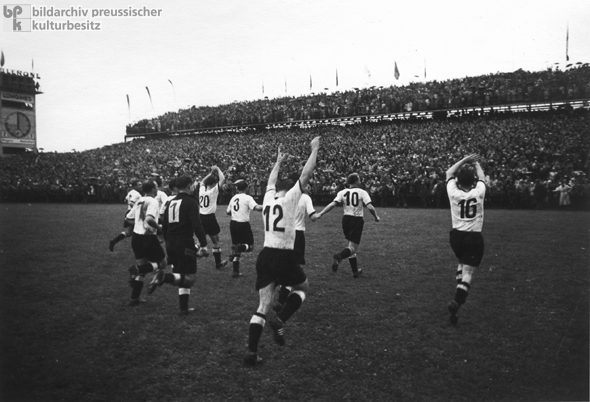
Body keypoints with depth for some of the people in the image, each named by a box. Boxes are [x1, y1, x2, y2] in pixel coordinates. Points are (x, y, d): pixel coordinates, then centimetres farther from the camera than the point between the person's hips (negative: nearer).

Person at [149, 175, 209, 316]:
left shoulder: (171, 202, 15)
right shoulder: (191, 202, -8)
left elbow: (164, 225, 19)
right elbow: (197, 225, -18)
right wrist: (203, 244, -16)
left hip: (171, 245, 8)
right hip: (185, 245, -8)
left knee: (182, 278, 17)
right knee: (189, 278, -3)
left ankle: (184, 308, 17)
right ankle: (164, 277, -25)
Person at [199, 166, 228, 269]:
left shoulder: (202, 189, 4)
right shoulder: (214, 190, -11)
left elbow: (202, 181, 26)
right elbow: (223, 179, -8)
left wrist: (211, 173, 27)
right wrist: (217, 169, 5)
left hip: (201, 217, 5)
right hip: (209, 217, -5)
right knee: (216, 241, 8)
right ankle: (218, 263, 17)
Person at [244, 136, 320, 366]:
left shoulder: (268, 198, 11)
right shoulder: (290, 198, -4)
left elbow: (271, 181, 32)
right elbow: (306, 174, -3)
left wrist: (278, 162, 45)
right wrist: (315, 149, 8)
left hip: (265, 256, 5)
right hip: (283, 257, -5)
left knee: (263, 307, 7)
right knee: (302, 287, 23)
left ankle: (251, 353, -1)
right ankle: (280, 321, 3)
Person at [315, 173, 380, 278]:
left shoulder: (342, 193, 2)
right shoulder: (362, 192, -5)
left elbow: (333, 204, -11)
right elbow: (370, 207, -13)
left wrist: (320, 214, -11)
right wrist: (376, 217, 4)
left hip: (346, 219, 4)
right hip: (357, 220, -4)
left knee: (351, 245, 19)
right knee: (353, 247, -3)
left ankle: (355, 271, 24)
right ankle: (339, 256, -36)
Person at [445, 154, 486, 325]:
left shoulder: (453, 193, -9)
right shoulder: (478, 193, -12)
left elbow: (449, 173, 9)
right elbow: (481, 177, 10)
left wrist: (464, 160, 11)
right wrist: (476, 163, 24)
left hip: (456, 235, 3)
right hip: (474, 237, -3)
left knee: (462, 262, 29)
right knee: (468, 272, -4)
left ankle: (460, 292, 26)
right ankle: (457, 301, -20)